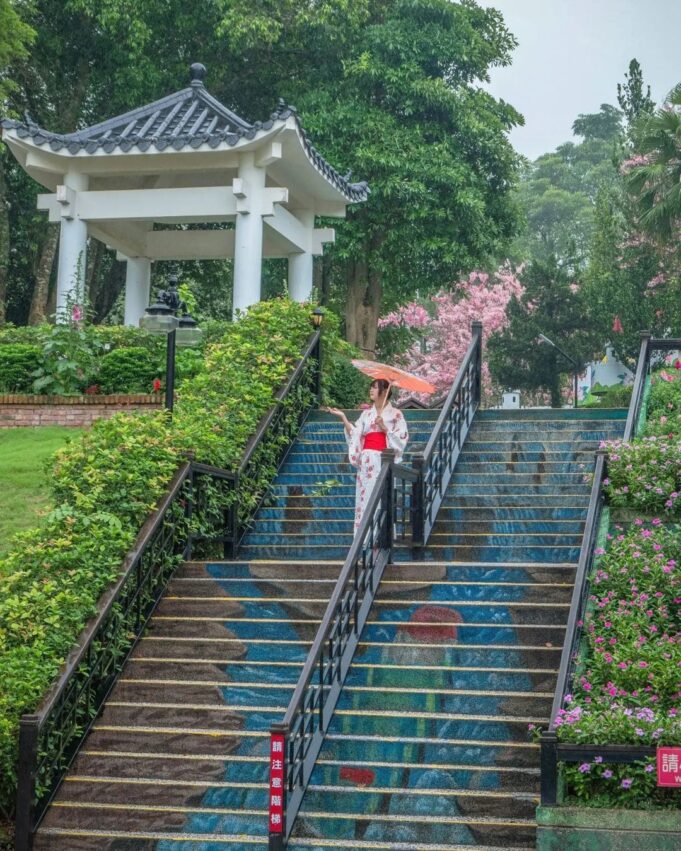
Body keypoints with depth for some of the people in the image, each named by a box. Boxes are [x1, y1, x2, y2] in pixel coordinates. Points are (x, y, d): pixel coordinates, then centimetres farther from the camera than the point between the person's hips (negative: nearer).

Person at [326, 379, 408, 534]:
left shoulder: (395, 414, 5)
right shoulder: (366, 413, 17)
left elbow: (401, 437, -2)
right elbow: (355, 434, 7)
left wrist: (384, 427, -12)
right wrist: (343, 417, -1)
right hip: (367, 460, 4)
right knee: (365, 496, -1)